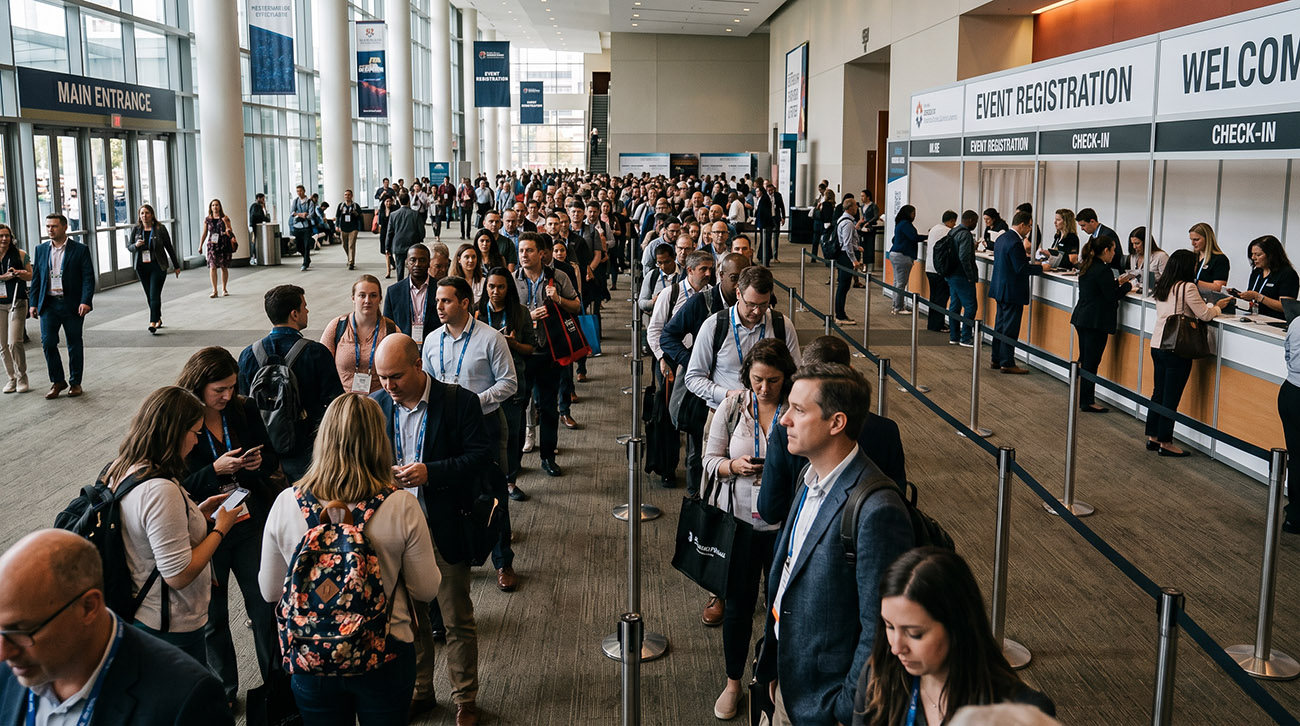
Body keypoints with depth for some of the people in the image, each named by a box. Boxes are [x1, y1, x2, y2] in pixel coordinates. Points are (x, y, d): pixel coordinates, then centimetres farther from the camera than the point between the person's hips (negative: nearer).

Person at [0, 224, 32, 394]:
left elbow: (30, 276, 8)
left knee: (15, 342, -14)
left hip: (17, 303, -3)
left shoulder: (20, 254, 3)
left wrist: (18, 273, -12)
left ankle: (22, 378, 0)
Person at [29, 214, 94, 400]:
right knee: (48, 343, -2)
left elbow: (88, 277, -6)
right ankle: (58, 381, 12)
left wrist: (85, 301, -17)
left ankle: (75, 383, 18)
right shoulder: (41, 250, 9)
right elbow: (36, 278, 12)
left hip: (72, 305, -3)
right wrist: (34, 303, 5)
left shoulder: (80, 250, -2)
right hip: (49, 304, 3)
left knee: (74, 344, 5)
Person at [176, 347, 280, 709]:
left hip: (251, 525, 2)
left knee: (265, 608, 7)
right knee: (213, 617, 14)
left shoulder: (245, 411, -1)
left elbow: (272, 461, 8)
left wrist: (259, 462, -14)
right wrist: (216, 470, -25)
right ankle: (224, 691, 32)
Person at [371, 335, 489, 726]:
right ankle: (418, 691, 35)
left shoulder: (459, 401, -11)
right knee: (409, 616, 16)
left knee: (458, 621, 7)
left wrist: (431, 472, -24)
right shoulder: (376, 404, 1)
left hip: (446, 529, -3)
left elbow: (481, 454, -13)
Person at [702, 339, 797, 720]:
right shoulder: (732, 407, -4)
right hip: (739, 519, 2)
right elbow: (711, 460, 1)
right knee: (738, 604, 13)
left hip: (784, 523, -1)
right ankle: (733, 683, 34)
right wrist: (735, 466, -19)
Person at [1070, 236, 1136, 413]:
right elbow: (1112, 296, -16)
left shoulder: (1086, 266, 11)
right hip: (1096, 321, -9)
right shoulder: (1103, 269, -17)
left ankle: (1082, 398, 21)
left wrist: (1117, 282, 17)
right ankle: (1087, 402, 0)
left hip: (1081, 317, 9)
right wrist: (1127, 285, -1)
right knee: (1091, 362, -4)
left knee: (1084, 359, 16)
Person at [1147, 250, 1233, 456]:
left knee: (1158, 392, 14)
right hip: (1176, 348, -8)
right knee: (1171, 396, -2)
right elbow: (1205, 315, -10)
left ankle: (1153, 437, 20)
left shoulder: (1163, 286, 10)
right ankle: (1165, 443, 3)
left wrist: (1211, 308, 20)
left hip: (1157, 344, 8)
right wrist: (1218, 307, 9)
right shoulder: (1187, 288, -13)